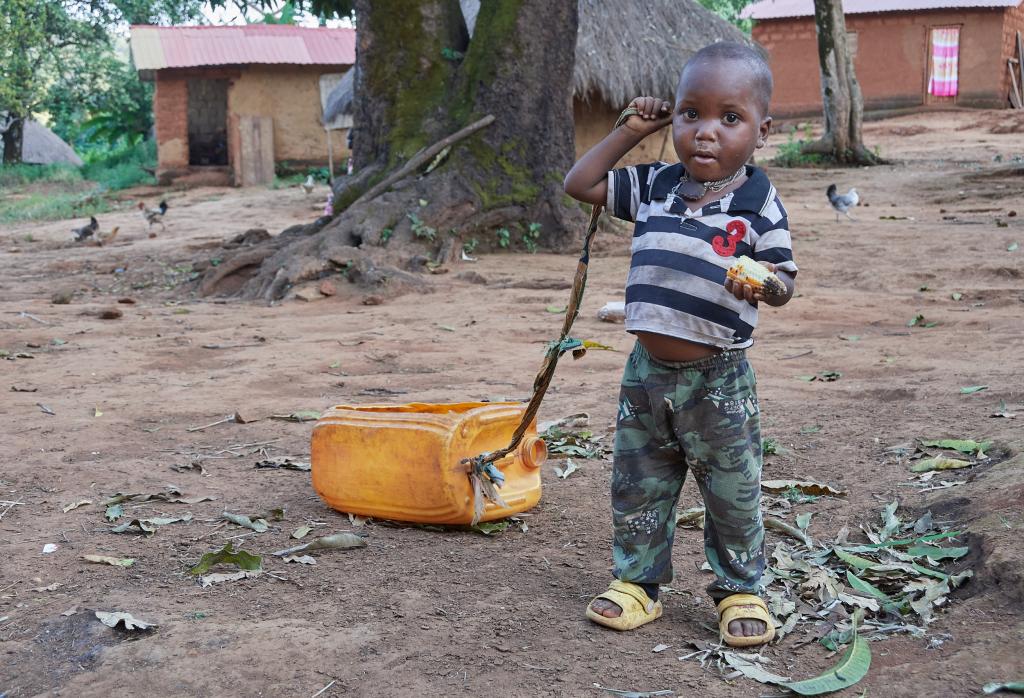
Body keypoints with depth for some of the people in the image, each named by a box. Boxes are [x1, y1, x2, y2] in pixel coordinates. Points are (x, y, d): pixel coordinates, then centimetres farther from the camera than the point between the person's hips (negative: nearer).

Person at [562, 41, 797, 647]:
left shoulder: (759, 202, -7)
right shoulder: (654, 186, 4)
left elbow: (785, 277, -3)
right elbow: (580, 184, 11)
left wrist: (763, 284, -27)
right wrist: (630, 132, 6)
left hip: (718, 381, -4)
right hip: (647, 372, 4)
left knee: (734, 495, 8)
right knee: (636, 487, 13)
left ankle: (740, 589, 25)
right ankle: (638, 581, 29)